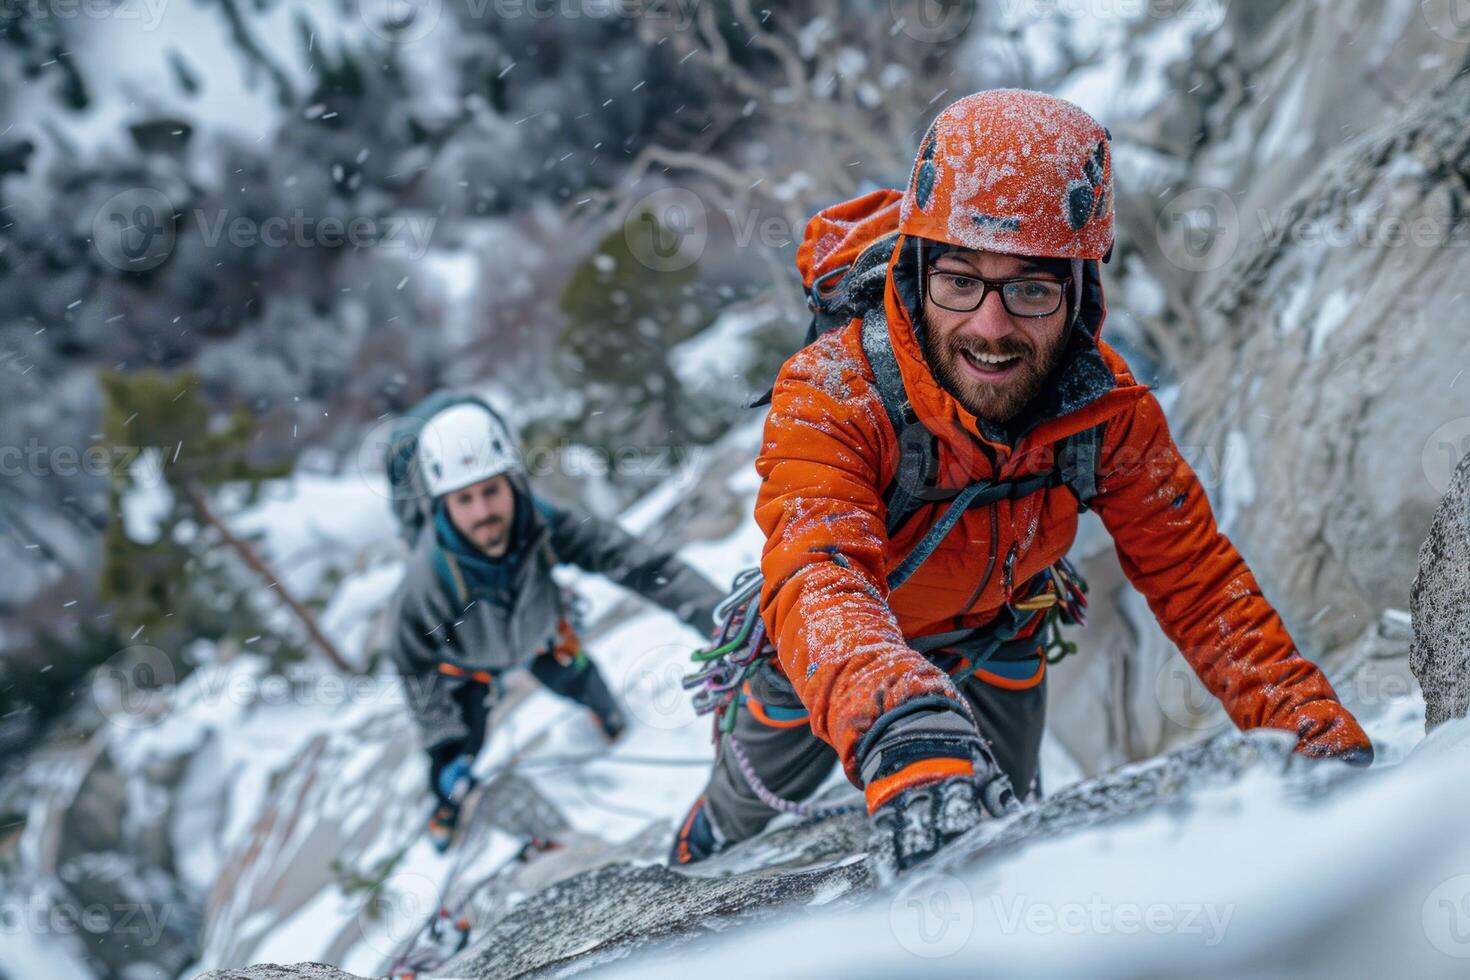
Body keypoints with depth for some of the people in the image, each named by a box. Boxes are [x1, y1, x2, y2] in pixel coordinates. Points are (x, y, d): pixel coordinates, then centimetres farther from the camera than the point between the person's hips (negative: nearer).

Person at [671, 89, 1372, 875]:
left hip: (993, 637, 2)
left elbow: (1197, 580, -22)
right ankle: (692, 861, 58)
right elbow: (818, 582, -58)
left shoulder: (1108, 409, -31)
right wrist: (903, 732, -79)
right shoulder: (829, 398, -43)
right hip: (841, 648, -2)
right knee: (754, 795, 22)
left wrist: (1323, 739, -35)